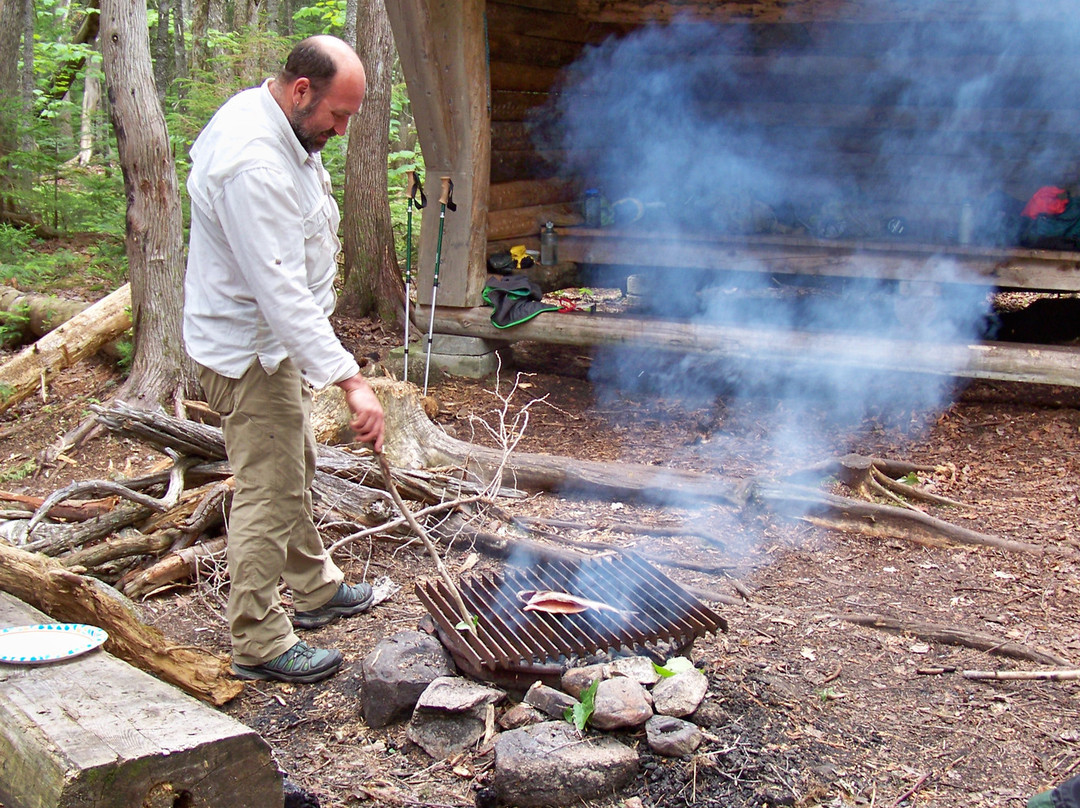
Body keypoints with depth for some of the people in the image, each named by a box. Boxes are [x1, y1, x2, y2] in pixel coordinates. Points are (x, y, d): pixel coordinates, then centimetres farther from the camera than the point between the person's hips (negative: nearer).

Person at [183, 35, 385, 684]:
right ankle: (259, 643, 8)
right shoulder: (254, 166, -31)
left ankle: (315, 588, 39)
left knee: (297, 468, 22)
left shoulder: (281, 126, 3)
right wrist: (351, 380, -36)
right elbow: (281, 294, -35)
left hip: (277, 338, 11)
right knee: (269, 491, -4)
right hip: (249, 348, -11)